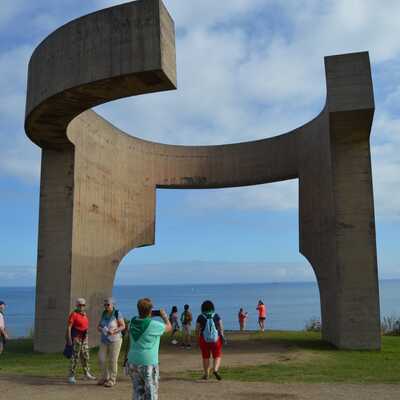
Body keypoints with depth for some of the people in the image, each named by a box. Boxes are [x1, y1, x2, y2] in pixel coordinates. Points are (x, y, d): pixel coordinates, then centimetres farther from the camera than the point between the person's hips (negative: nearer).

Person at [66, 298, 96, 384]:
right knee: (75, 357, -6)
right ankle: (71, 376, 1)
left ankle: (87, 373, 26)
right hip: (76, 338, -7)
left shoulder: (84, 314, 10)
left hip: (84, 338, 8)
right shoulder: (73, 314, -13)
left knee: (85, 356, 14)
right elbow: (69, 327, -16)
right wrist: (69, 339, -21)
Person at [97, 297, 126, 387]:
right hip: (104, 340, 6)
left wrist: (113, 331, -29)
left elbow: (123, 326, -14)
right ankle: (105, 378, 22)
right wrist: (100, 329, -19)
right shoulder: (104, 314, 2)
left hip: (115, 340, -6)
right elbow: (99, 326, 5)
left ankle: (112, 380, 13)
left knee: (112, 361, 0)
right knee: (101, 359, 4)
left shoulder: (117, 313, -15)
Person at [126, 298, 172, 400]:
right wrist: (164, 315, 17)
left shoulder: (133, 322, 0)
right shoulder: (153, 325, -17)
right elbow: (169, 327, 1)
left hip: (132, 362, 6)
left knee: (138, 391, 15)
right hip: (148, 364, -6)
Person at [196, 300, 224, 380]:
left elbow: (197, 330, -3)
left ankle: (206, 374, 20)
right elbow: (221, 327, -11)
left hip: (204, 340, 1)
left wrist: (198, 339, 10)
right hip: (216, 340, 0)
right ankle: (215, 370, -12)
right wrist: (222, 336, -12)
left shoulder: (200, 317, -5)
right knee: (217, 357, 10)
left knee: (205, 357, 16)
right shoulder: (216, 316, -3)